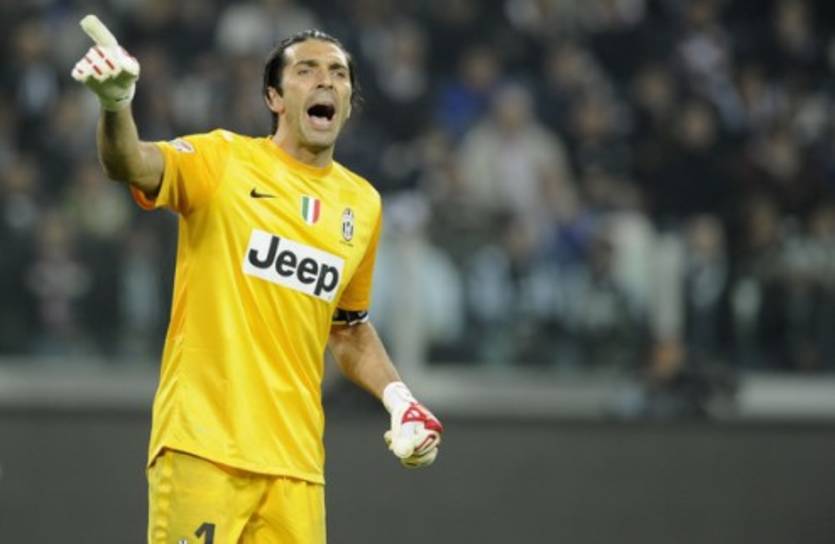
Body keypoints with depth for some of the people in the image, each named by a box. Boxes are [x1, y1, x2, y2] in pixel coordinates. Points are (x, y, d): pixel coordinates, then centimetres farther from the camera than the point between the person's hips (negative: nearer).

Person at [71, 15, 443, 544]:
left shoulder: (363, 203, 15)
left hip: (295, 459, 5)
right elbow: (134, 166, -20)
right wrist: (116, 104, -41)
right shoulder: (222, 160, 0)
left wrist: (399, 399, 12)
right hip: (203, 444, -5)